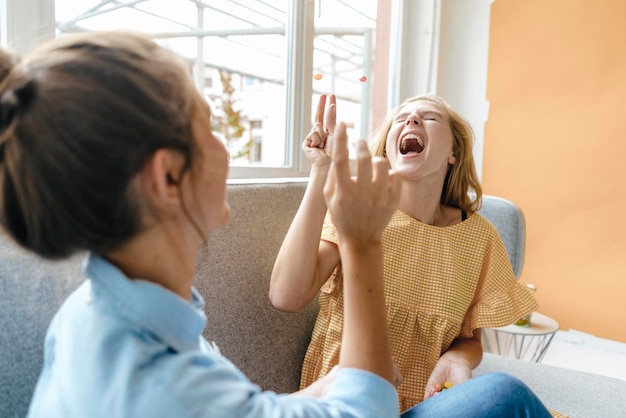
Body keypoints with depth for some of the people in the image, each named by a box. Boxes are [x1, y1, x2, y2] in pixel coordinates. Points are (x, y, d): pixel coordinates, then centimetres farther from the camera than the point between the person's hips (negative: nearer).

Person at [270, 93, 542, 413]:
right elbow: (285, 297, -22)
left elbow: (469, 339, 8)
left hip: (425, 403, 3)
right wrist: (322, 172, -24)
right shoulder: (355, 209, -9)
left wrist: (457, 360, -16)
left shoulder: (479, 235, -3)